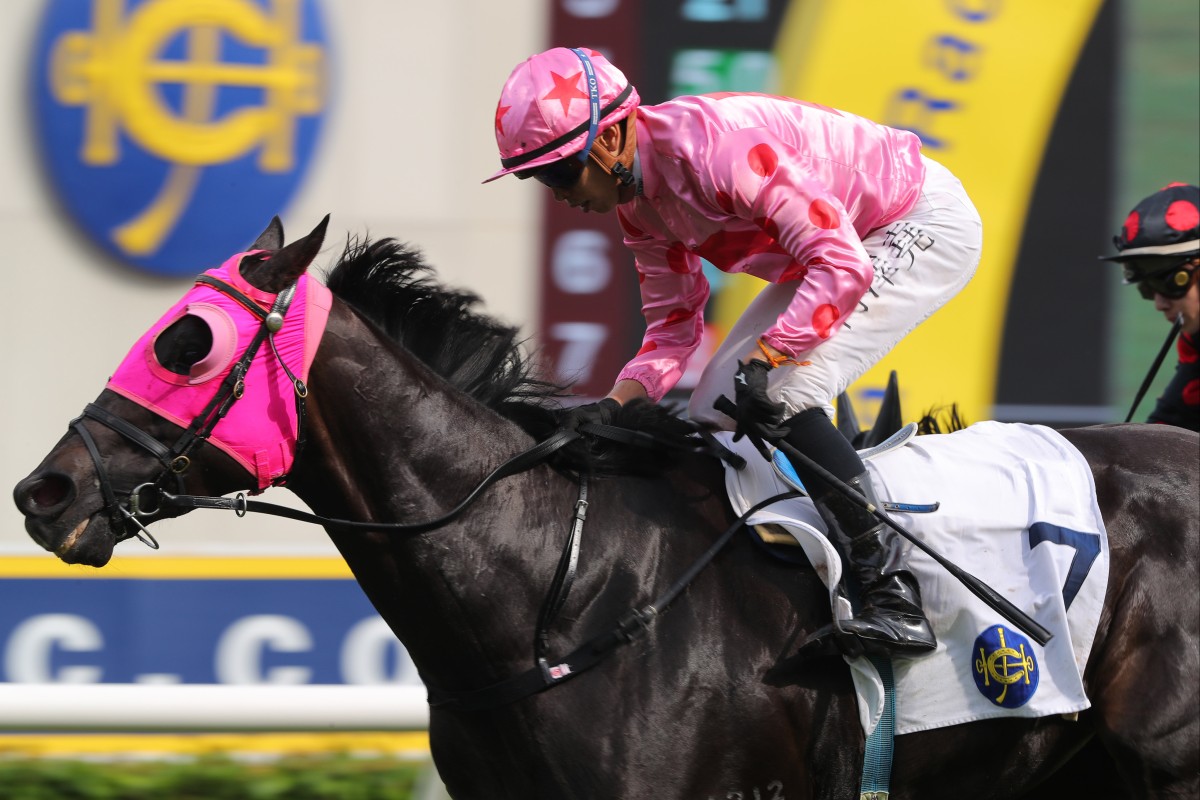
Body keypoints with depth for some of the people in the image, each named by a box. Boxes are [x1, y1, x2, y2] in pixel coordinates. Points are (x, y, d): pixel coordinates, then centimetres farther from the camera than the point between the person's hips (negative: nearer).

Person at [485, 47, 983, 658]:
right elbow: (673, 330, 2)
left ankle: (894, 604, -25)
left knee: (784, 395, -25)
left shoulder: (719, 149, -33)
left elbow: (843, 265, -35)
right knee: (714, 413, 5)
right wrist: (615, 405, -15)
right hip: (839, 241, 10)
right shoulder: (636, 198, -4)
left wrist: (765, 361, -40)